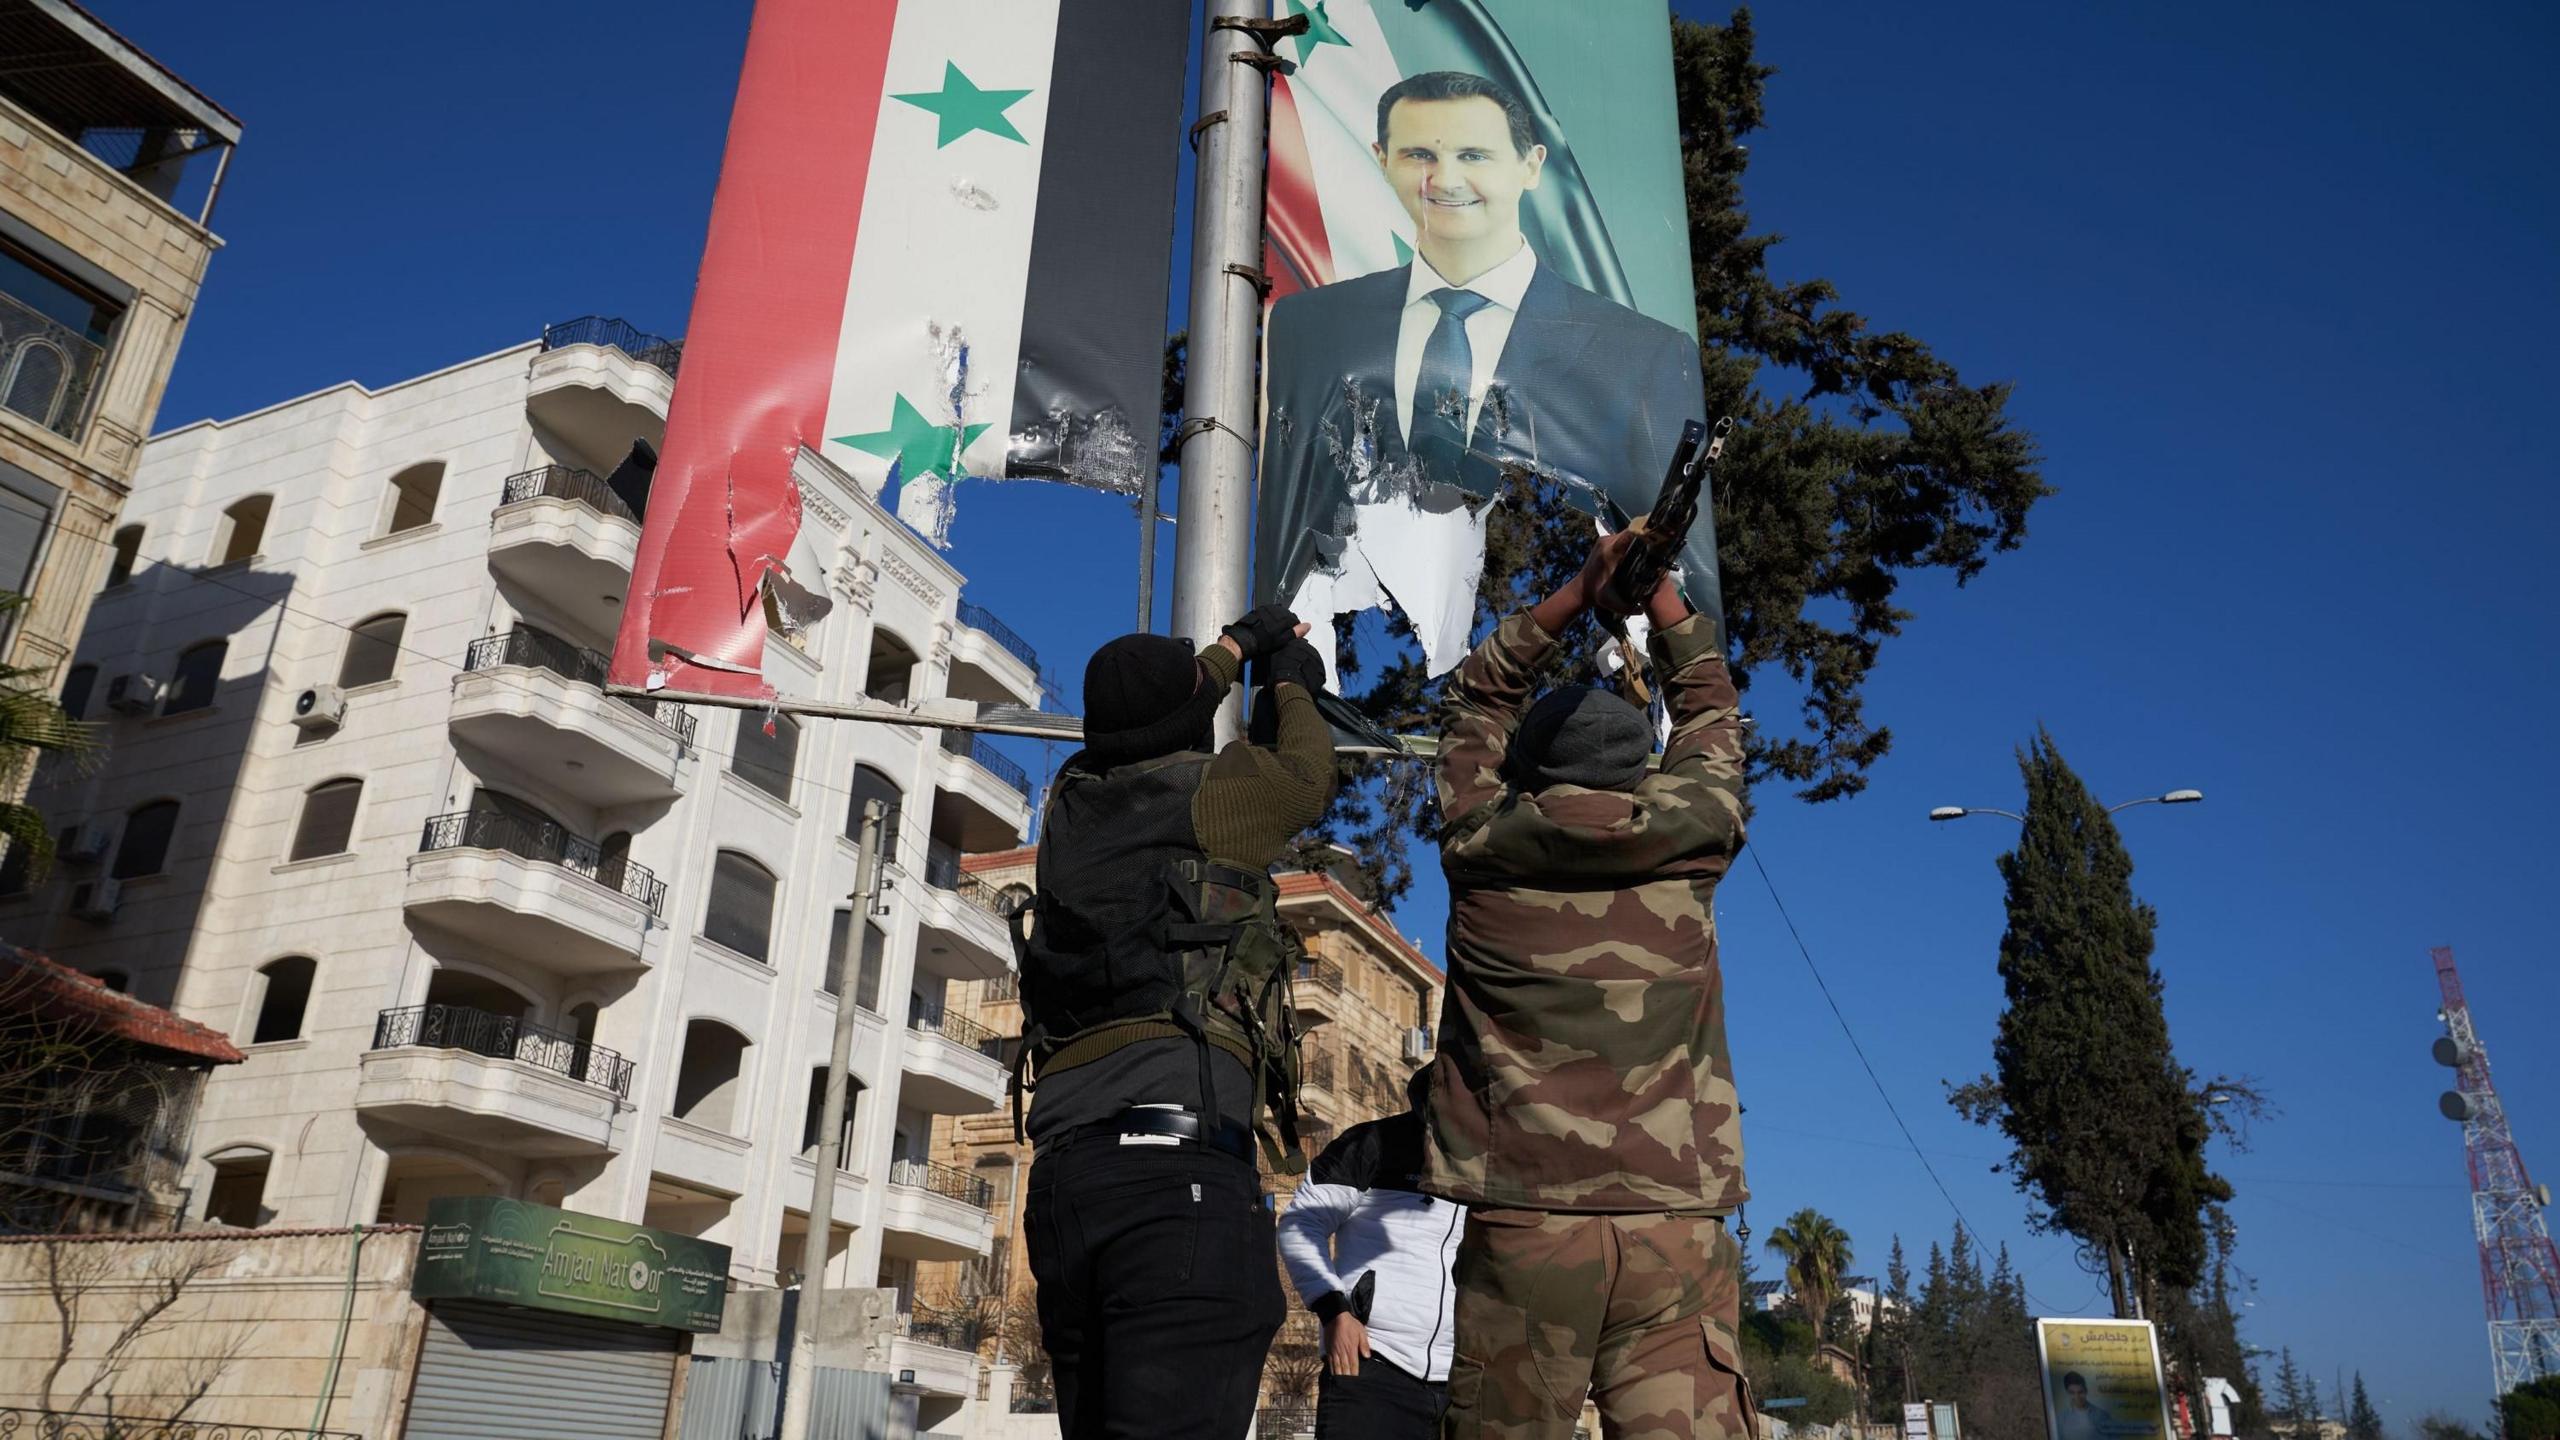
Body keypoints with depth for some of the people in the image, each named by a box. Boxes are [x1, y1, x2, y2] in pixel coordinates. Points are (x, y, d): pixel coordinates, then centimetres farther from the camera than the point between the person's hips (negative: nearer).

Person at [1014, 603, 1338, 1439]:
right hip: (1177, 1159, -7)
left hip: (1064, 1167, 7)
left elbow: (1149, 735, 41)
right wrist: (1292, 687, 46)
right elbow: (1307, 777, 26)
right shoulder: (1208, 792, 4)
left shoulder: (1074, 801, 19)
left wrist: (1239, 643, 55)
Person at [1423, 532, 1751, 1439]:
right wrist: (1656, 582, 33)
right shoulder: (1687, 838, 7)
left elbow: (1477, 699, 24)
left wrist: (1581, 589, 23)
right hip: (1678, 1229, 1)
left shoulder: (1482, 847, 6)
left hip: (1522, 1225, 0)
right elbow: (1707, 706, 26)